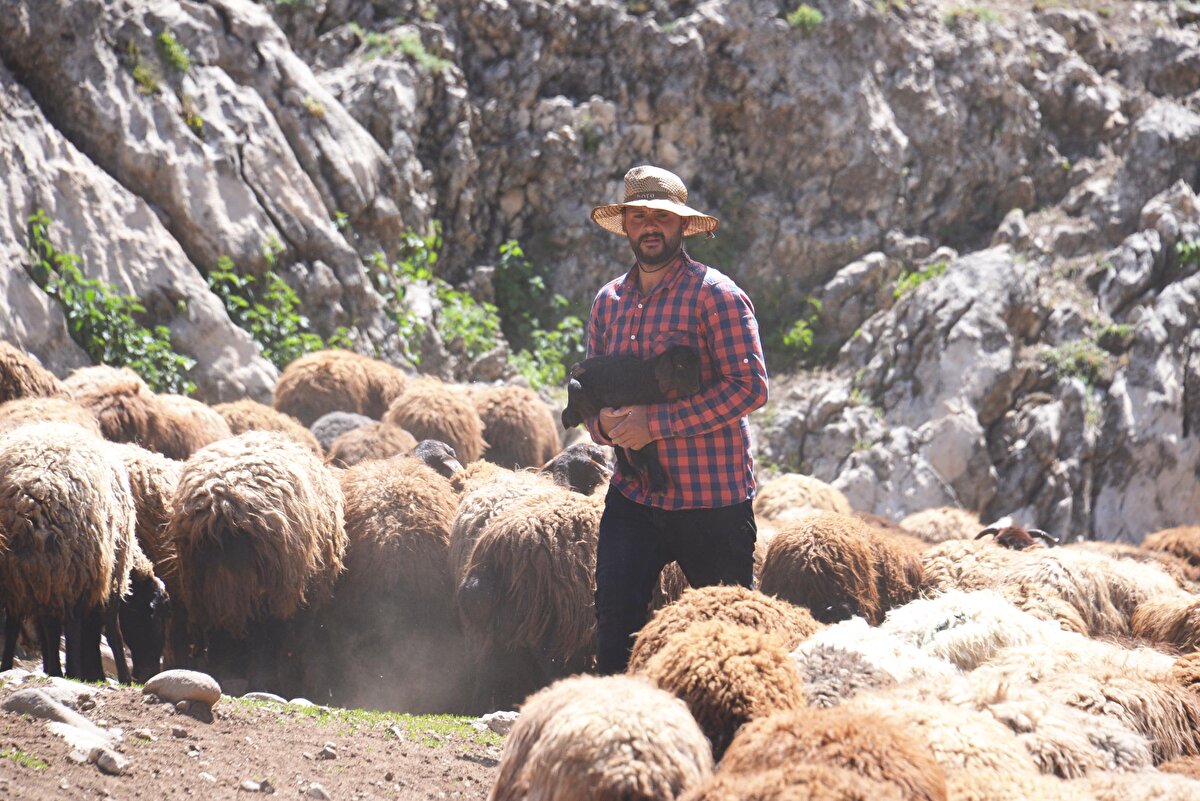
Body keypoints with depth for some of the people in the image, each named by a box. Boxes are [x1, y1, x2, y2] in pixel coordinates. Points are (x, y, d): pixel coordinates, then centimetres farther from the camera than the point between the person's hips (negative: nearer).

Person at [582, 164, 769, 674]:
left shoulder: (715, 295, -8)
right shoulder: (609, 301, 11)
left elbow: (749, 386, -17)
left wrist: (656, 422, -21)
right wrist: (605, 422, -6)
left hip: (712, 499, -5)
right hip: (634, 497, 5)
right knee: (613, 615, -6)